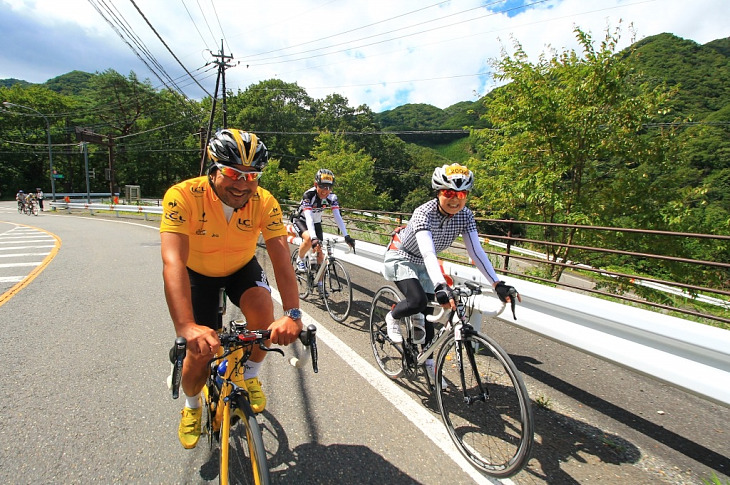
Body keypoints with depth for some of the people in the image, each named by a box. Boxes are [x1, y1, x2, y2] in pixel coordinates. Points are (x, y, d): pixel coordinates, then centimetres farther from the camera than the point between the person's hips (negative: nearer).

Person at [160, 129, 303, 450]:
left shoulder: (264, 203, -26)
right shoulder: (183, 196, -32)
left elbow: (281, 257, -34)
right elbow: (173, 261, -42)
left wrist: (292, 314, -48)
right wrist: (186, 328, -54)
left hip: (242, 269, 2)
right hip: (198, 273, -1)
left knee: (263, 309, -28)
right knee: (200, 350, -6)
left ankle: (249, 377, 4)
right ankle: (192, 406, 30)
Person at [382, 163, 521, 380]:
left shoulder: (465, 216, -16)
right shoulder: (424, 213, -34)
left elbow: (476, 251, -18)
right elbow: (428, 253, -47)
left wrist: (498, 284, -28)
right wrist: (441, 287, -60)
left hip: (422, 264, 6)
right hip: (400, 257, -5)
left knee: (428, 313, 8)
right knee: (418, 301, -28)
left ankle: (428, 361, 30)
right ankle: (392, 317, 6)